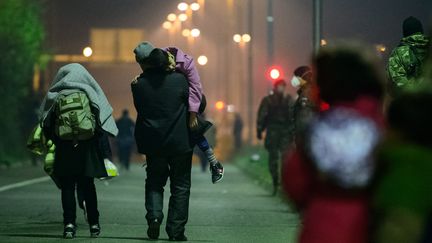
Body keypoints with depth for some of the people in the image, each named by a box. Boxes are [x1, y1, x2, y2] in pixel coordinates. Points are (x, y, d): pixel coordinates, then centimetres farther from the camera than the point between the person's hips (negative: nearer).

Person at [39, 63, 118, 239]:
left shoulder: (55, 98, 1)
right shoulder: (89, 94, 1)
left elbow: (47, 128, 2)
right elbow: (102, 125, -2)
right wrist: (106, 154, 0)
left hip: (64, 149, -1)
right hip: (88, 147, 1)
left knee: (67, 187, 5)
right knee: (87, 186, 12)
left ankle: (69, 224, -6)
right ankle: (94, 224, 12)